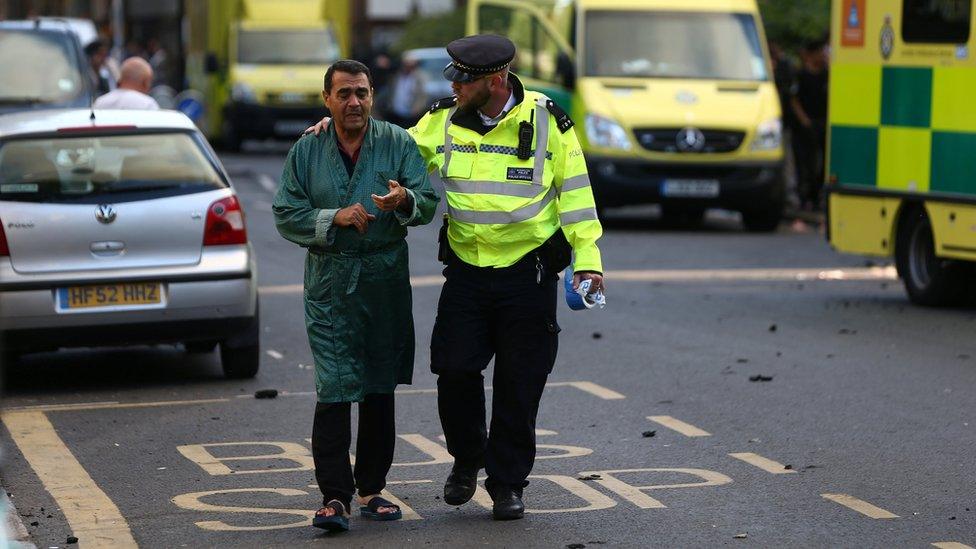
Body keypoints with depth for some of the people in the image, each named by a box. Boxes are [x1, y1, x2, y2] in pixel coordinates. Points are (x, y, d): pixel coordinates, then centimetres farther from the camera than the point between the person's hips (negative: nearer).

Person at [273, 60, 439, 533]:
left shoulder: (398, 144, 3)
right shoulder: (306, 151, 4)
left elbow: (427, 204, -3)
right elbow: (286, 215, 1)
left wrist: (404, 200, -26)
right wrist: (336, 218, -12)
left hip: (386, 278, 2)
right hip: (329, 281, -2)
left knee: (380, 389, 9)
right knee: (334, 389, -10)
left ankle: (371, 490, 19)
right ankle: (334, 496, -11)